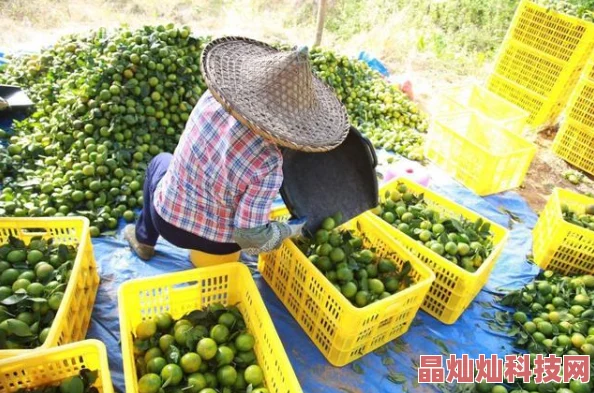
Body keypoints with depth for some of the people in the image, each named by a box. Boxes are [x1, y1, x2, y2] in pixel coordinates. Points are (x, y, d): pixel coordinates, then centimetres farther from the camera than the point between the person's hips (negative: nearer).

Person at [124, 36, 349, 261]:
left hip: (168, 219, 2)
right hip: (217, 244, -2)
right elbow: (250, 236, -25)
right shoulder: (268, 166, -33)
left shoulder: (212, 98, -21)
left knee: (160, 161, 33)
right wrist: (289, 231, -7)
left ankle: (144, 239, 48)